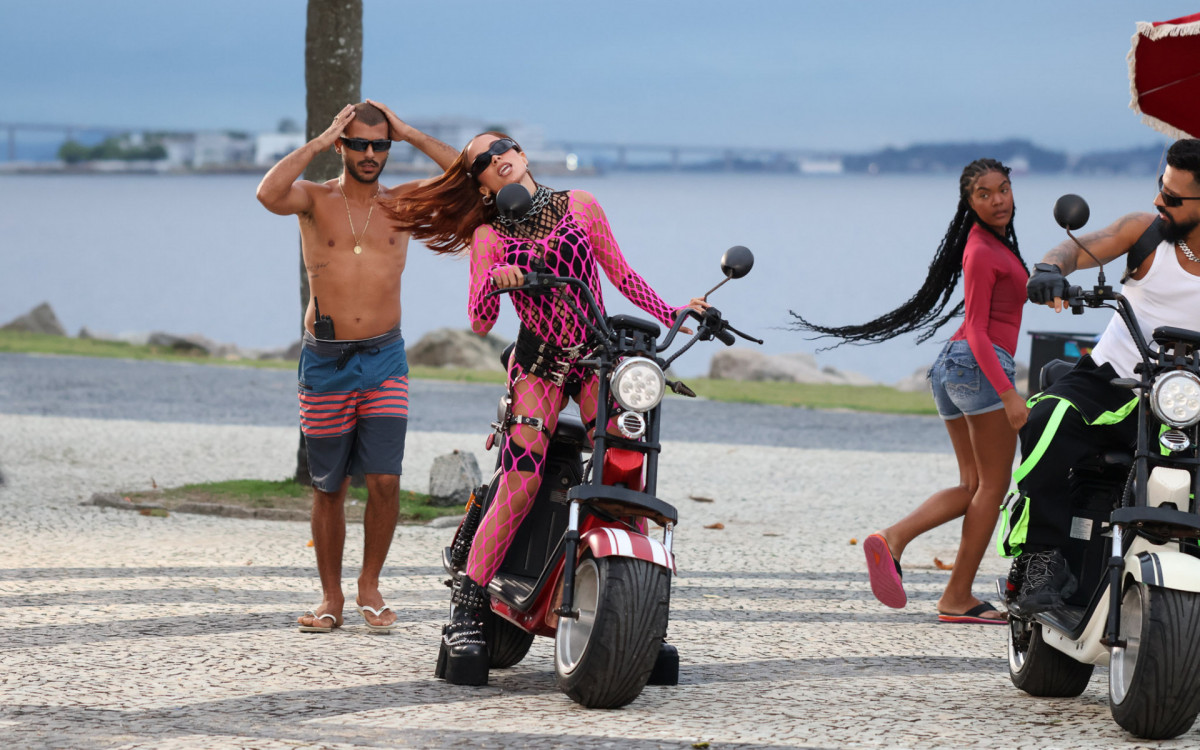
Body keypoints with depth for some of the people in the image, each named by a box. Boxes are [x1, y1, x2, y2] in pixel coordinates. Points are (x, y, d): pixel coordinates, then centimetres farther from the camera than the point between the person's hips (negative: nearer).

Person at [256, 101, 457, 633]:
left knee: (385, 480, -10)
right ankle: (331, 597, 16)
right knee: (328, 488, 6)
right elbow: (269, 194, -21)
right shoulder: (316, 199, 1)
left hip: (384, 359, 1)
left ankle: (370, 585, 7)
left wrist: (412, 135, -3)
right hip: (324, 362, -1)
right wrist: (319, 142, -13)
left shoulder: (401, 202, 7)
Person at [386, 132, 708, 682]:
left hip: (600, 356, 2)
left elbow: (620, 273, 16)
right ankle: (466, 616, -15)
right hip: (539, 363, -2)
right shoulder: (488, 236, 5)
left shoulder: (579, 205, 9)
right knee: (520, 483, -18)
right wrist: (495, 281, -24)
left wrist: (672, 315, 7)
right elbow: (479, 322, -4)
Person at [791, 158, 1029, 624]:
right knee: (992, 485, -2)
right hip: (983, 364, -9)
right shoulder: (983, 252, -12)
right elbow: (977, 330, -17)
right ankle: (958, 597, -2)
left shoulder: (991, 241, 17)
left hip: (951, 365, 9)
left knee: (972, 487, 10)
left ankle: (894, 537, -10)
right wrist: (1007, 393, -25)